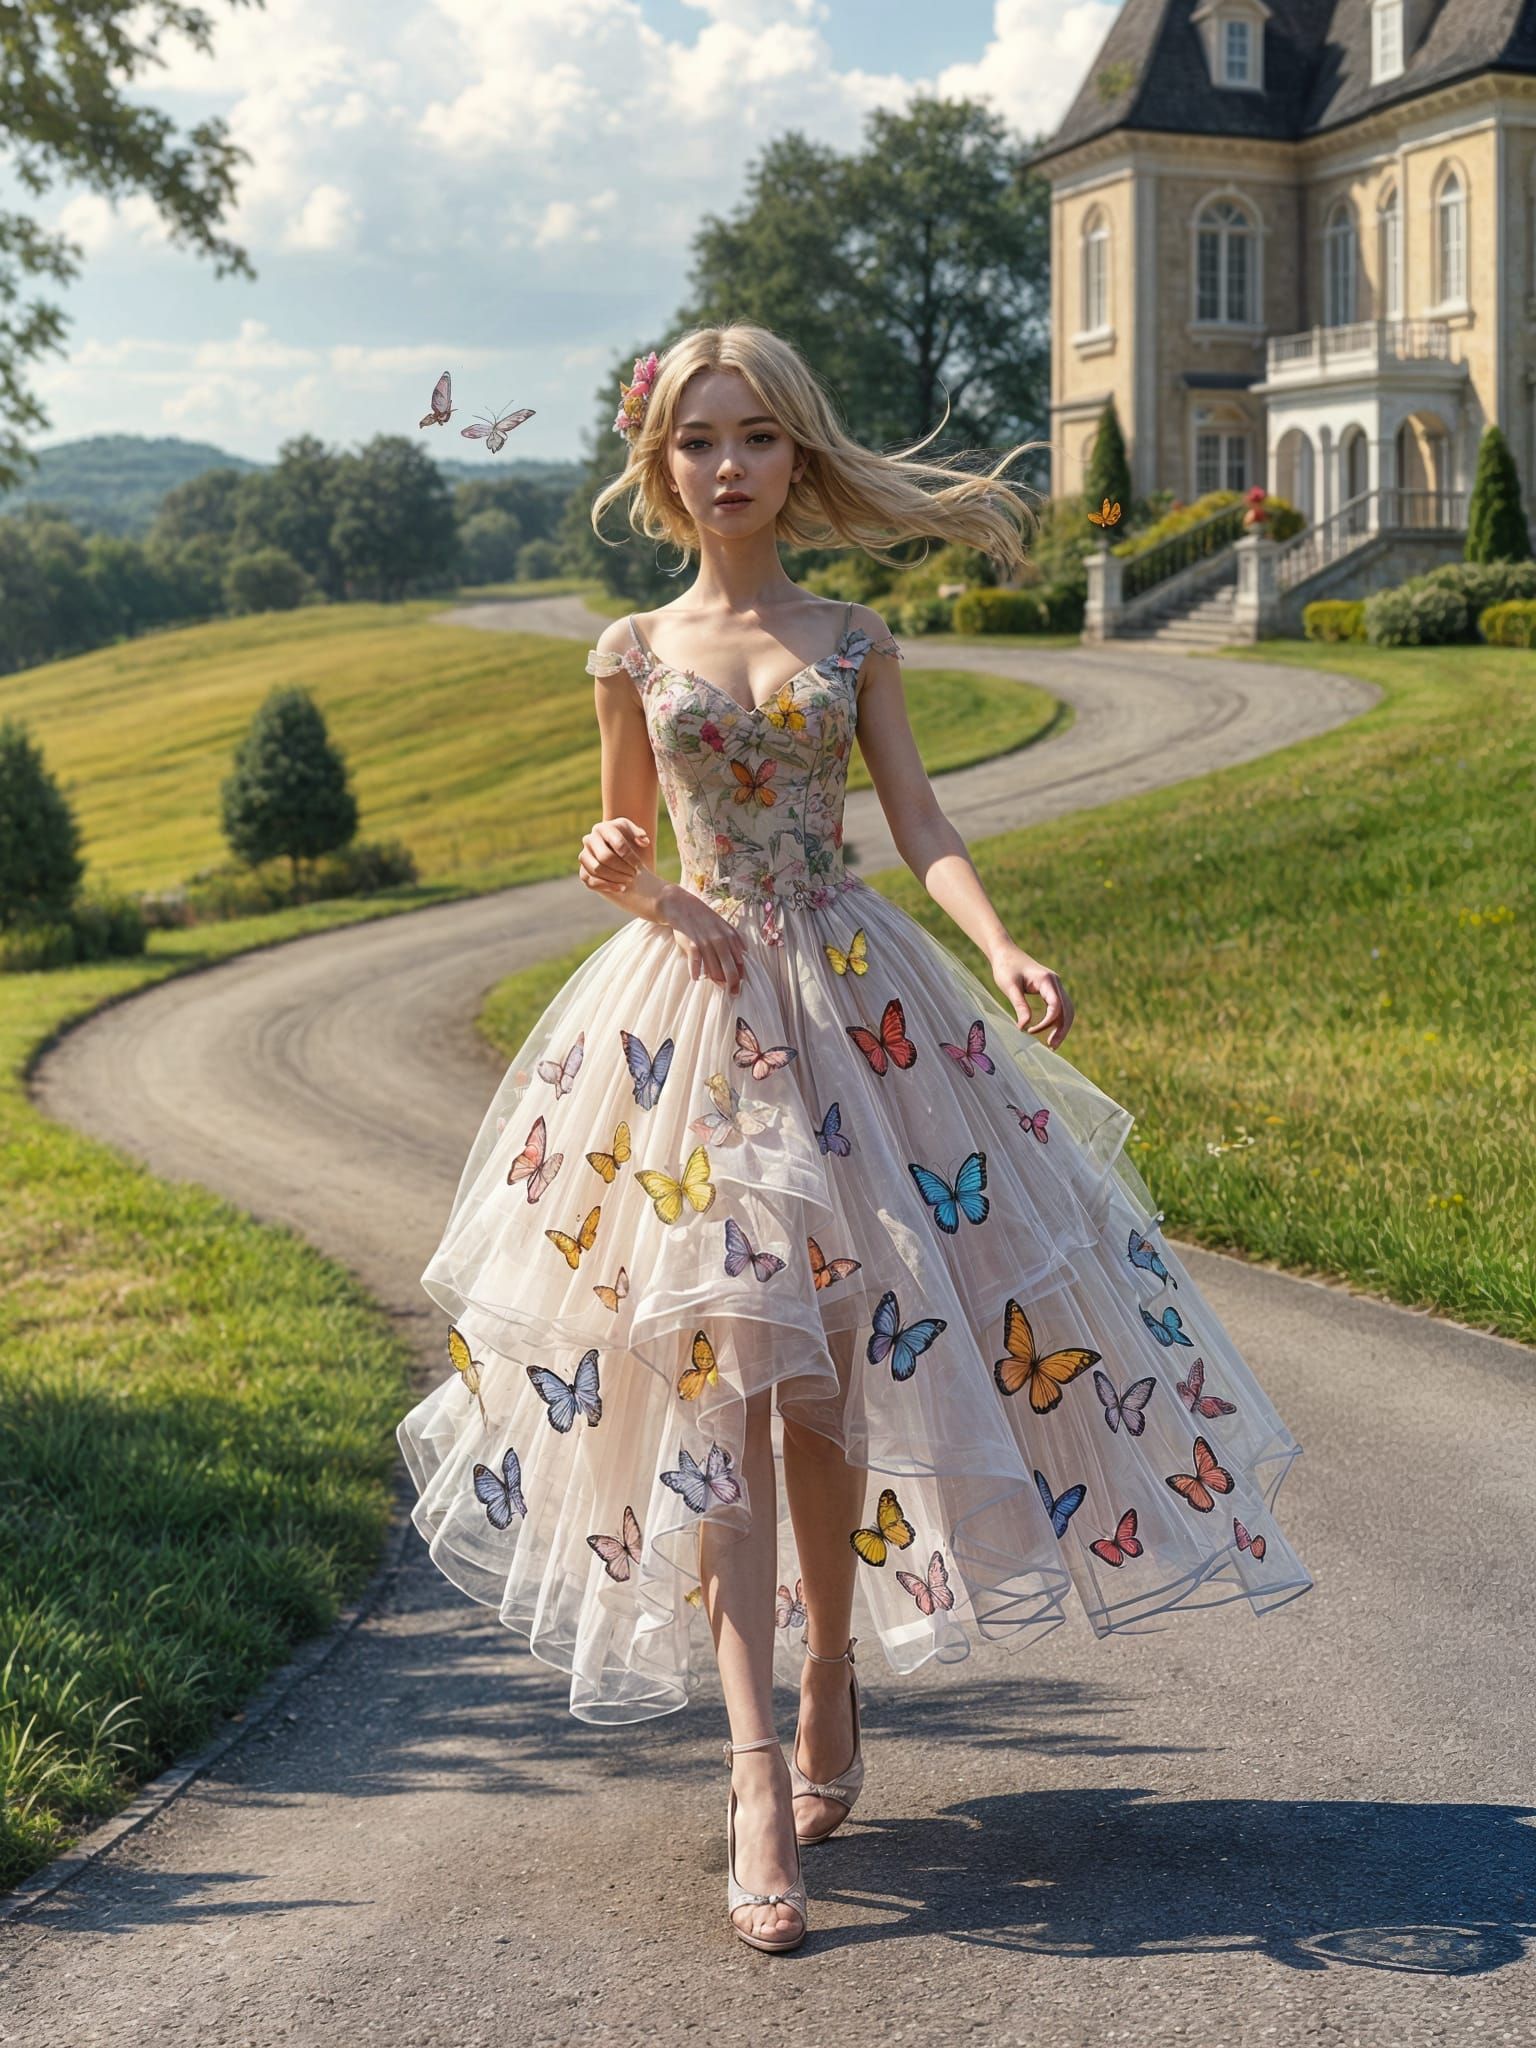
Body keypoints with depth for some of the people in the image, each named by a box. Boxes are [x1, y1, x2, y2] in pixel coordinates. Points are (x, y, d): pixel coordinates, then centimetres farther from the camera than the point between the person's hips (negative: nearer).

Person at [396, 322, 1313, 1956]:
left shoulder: (851, 642, 8)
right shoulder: (637, 651, 8)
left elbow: (920, 824, 1)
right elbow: (625, 844, 14)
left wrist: (1005, 955, -16)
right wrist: (624, 878, -10)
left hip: (854, 1002, 1)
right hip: (694, 1011, 0)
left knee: (825, 1378, 1)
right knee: (716, 1367, -11)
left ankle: (830, 1675, 23)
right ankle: (757, 1764, -13)